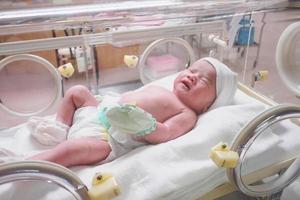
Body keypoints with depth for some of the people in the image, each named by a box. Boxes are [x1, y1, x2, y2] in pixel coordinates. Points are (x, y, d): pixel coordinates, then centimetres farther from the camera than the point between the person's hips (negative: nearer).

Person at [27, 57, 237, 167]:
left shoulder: (187, 114, -3)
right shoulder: (158, 89, 22)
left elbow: (164, 134, -20)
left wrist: (143, 123, -37)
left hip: (110, 137, -9)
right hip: (98, 113, 9)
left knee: (70, 149, -32)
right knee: (77, 91, 19)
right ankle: (60, 128, 15)